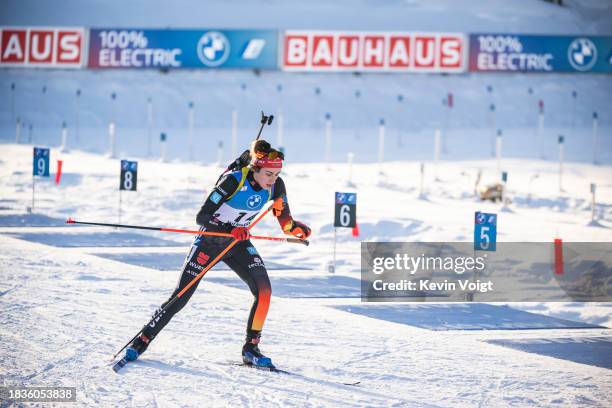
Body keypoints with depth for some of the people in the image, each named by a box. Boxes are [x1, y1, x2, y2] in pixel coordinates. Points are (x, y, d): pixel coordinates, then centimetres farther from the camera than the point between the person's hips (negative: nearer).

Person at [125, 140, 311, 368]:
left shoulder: (275, 186, -12)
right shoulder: (234, 180, -28)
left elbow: (285, 222, -4)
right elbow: (201, 217, -26)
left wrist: (297, 228, -27)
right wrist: (230, 229, -41)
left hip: (239, 243, 4)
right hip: (209, 240, -4)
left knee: (264, 291, -16)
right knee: (181, 297, -4)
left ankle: (251, 349, -3)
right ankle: (142, 341, 11)